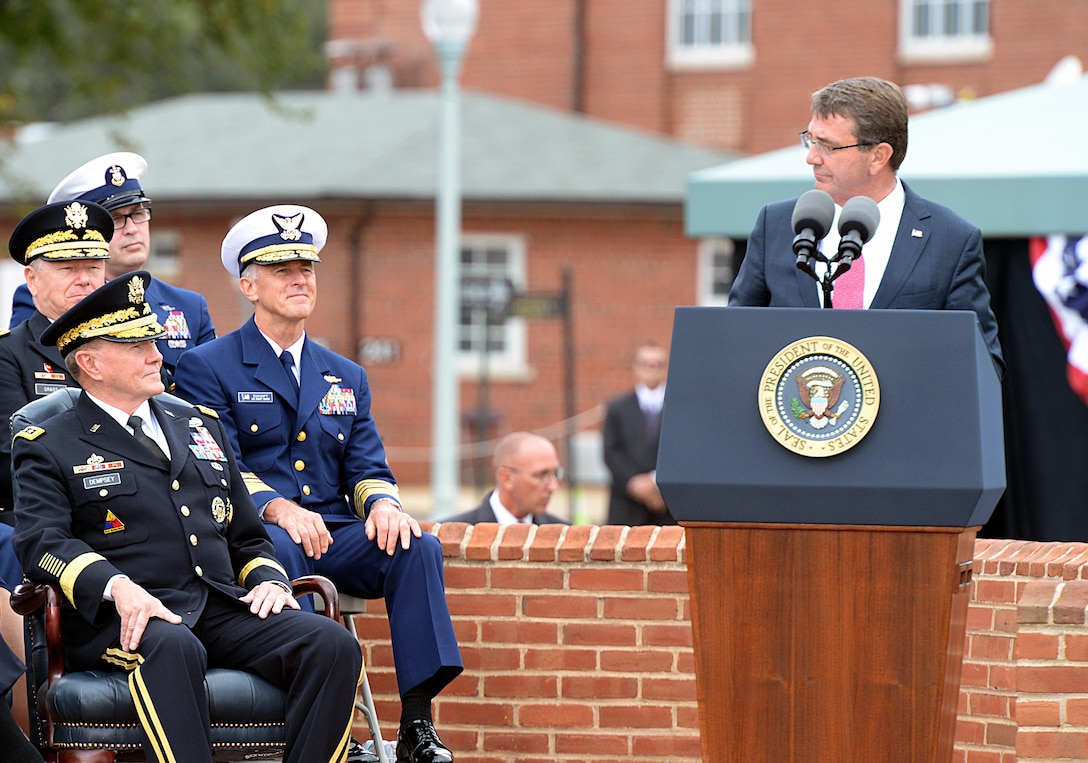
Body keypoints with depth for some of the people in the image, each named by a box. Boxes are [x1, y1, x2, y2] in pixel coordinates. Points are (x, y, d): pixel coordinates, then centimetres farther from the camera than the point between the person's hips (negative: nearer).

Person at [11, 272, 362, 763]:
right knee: (172, 647, -41)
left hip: (223, 610, 5)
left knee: (334, 645, -22)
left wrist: (268, 579, 5)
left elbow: (248, 537, 29)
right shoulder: (50, 449, 9)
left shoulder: (202, 427, 26)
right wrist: (117, 586, -26)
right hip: (124, 621, -5)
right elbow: (41, 543, -8)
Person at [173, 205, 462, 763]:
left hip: (335, 535, 5)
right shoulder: (207, 367, 7)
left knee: (419, 547, -25)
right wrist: (278, 508, -25)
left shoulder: (346, 378, 24)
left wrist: (383, 503, -10)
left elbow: (367, 469, 16)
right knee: (277, 548, -40)